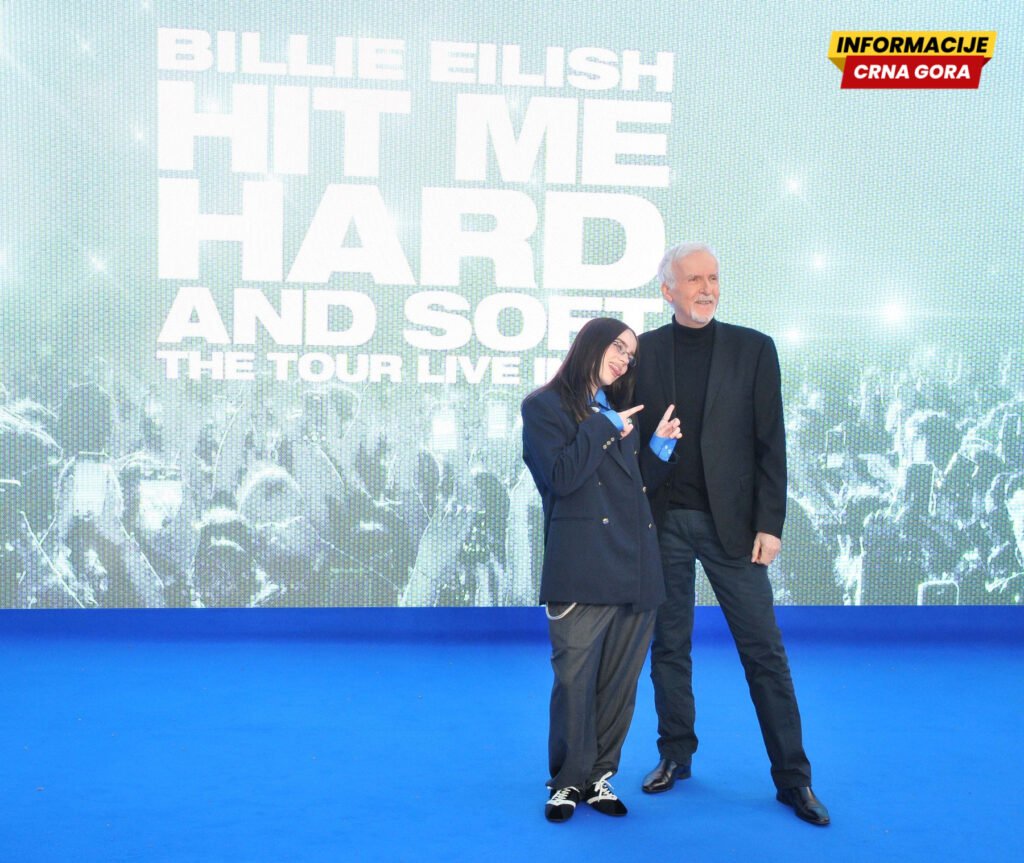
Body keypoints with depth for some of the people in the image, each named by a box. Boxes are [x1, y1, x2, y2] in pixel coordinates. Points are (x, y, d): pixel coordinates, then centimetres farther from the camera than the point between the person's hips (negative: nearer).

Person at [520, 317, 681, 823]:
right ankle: (569, 781, 12)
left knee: (620, 681, 6)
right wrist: (604, 430, -6)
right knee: (575, 679, -4)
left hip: (636, 568, 6)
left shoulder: (618, 412, 23)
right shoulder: (545, 407, 4)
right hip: (582, 568, -6)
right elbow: (561, 477, -11)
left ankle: (599, 776, 19)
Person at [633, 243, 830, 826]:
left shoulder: (753, 349, 2)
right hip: (662, 521, 1)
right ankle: (675, 756, 25)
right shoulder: (643, 351, 5)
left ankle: (793, 777, 9)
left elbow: (771, 445, -1)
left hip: (731, 522, -1)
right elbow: (630, 437, 6)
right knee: (669, 646, 10)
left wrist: (769, 524, -7)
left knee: (764, 650, 1)